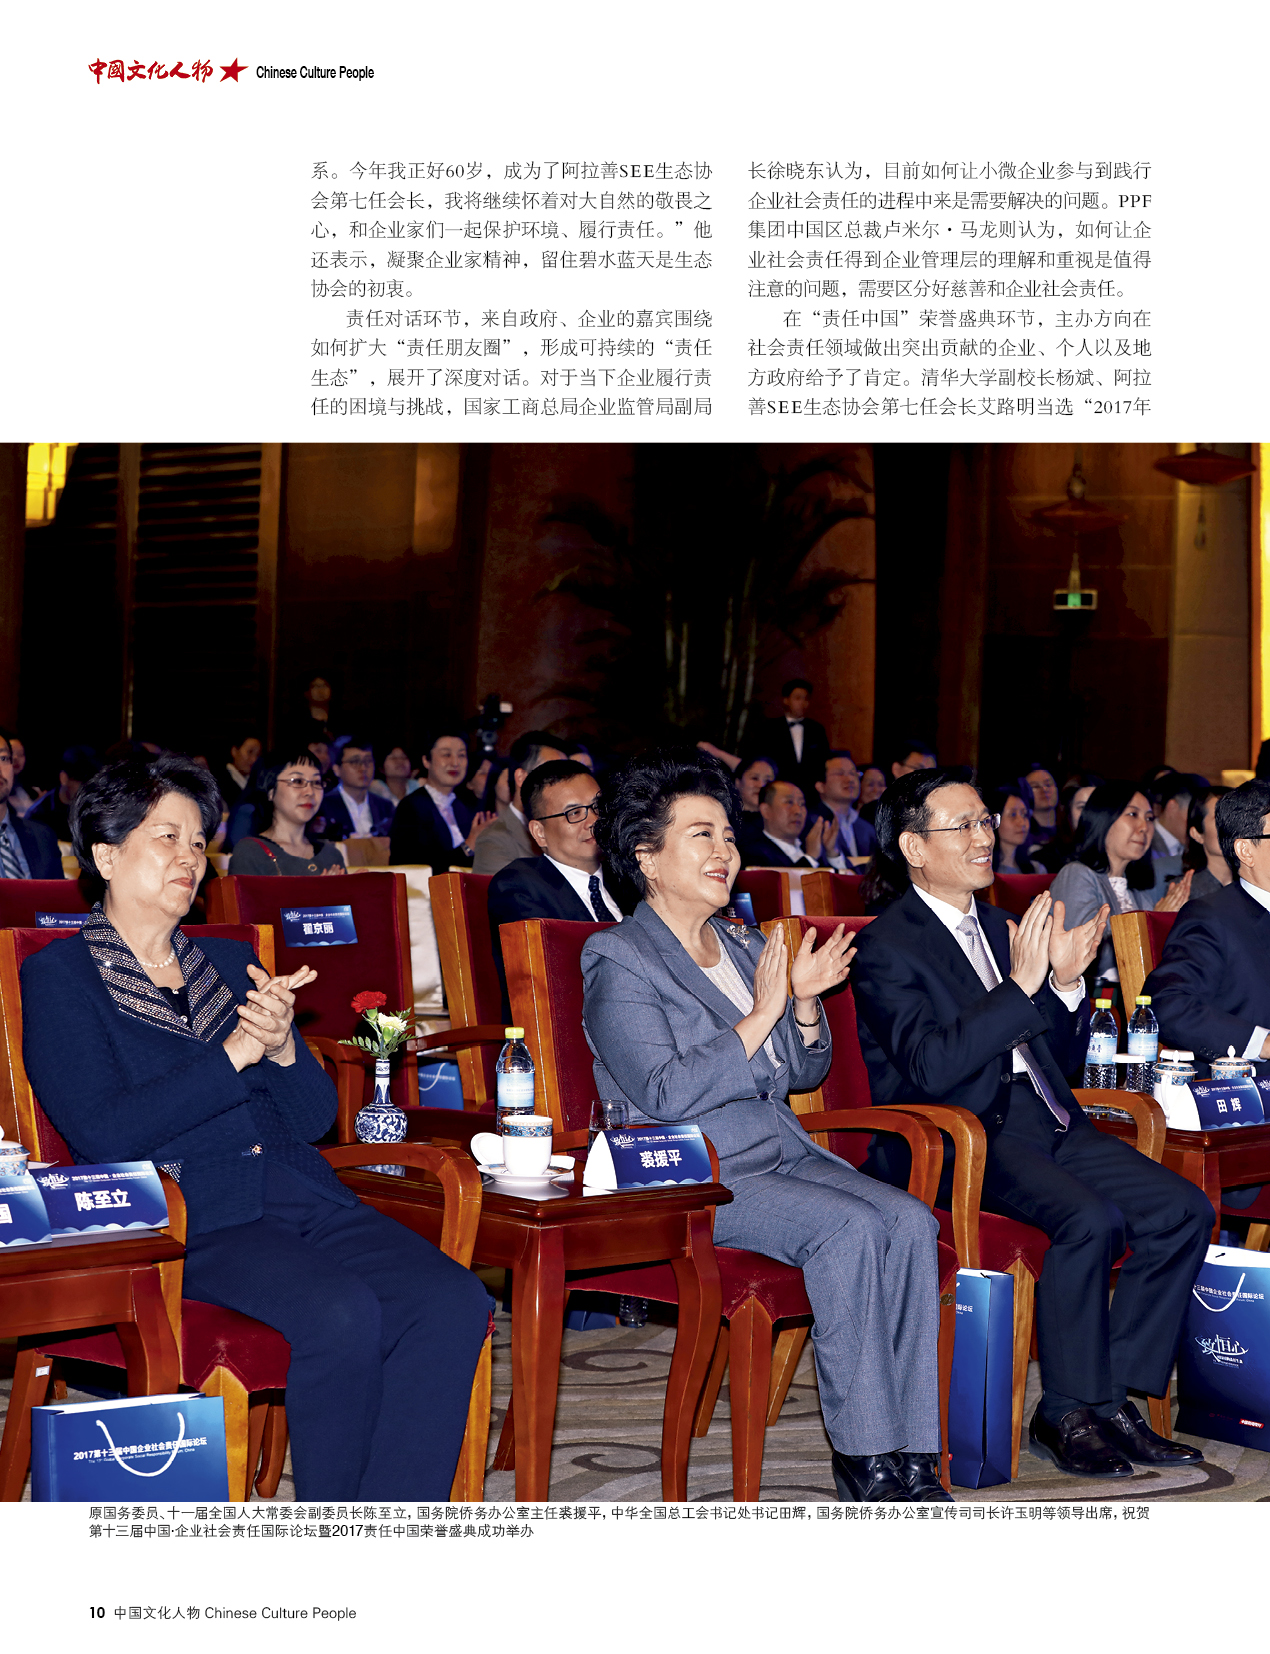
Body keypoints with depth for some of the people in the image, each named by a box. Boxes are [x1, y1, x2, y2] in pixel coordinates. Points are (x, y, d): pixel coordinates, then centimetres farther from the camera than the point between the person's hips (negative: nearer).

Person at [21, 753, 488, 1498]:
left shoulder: (231, 961, 23)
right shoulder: (61, 975, 7)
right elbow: (103, 1134, -9)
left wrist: (282, 1048, -5)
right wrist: (233, 1053, -10)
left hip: (305, 1198, 6)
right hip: (189, 1219, -6)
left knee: (454, 1302, -22)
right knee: (343, 1313, -33)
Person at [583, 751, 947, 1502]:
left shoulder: (745, 946, 18)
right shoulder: (619, 960, -4)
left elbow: (804, 1073, 22)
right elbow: (664, 1094, -17)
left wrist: (805, 1001, 2)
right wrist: (760, 1016, -14)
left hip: (783, 1150, 7)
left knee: (909, 1220, -20)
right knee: (847, 1225, -29)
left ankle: (910, 1455, -21)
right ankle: (862, 1453, -22)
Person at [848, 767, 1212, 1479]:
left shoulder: (1001, 927, 19)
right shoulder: (887, 947, -5)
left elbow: (1065, 1059, 19)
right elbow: (933, 1068, -20)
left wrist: (1068, 982, 0)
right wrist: (1022, 984, -22)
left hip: (1044, 1120, 8)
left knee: (1185, 1211, -10)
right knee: (1092, 1220, -30)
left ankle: (1113, 1398, -3)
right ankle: (1066, 1414, -13)